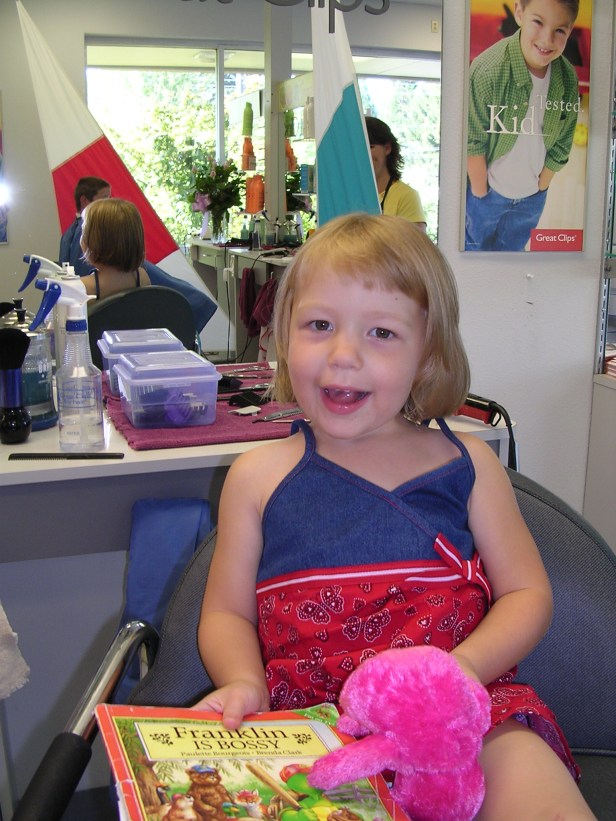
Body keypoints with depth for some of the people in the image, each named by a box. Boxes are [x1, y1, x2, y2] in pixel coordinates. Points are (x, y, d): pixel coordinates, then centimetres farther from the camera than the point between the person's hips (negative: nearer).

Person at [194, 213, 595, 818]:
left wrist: (467, 663, -12)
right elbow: (227, 613, 12)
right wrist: (244, 682, -11)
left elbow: (527, 593, 8)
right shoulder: (258, 476, 8)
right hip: (305, 714, 1)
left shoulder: (466, 464, 9)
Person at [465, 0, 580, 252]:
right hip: (487, 189, -4)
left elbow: (560, 147, -2)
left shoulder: (568, 78, -15)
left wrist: (539, 188, 2)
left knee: (512, 251, 24)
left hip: (533, 196, 4)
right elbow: (473, 143, -21)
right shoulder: (488, 69, -29)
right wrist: (481, 194, -13)